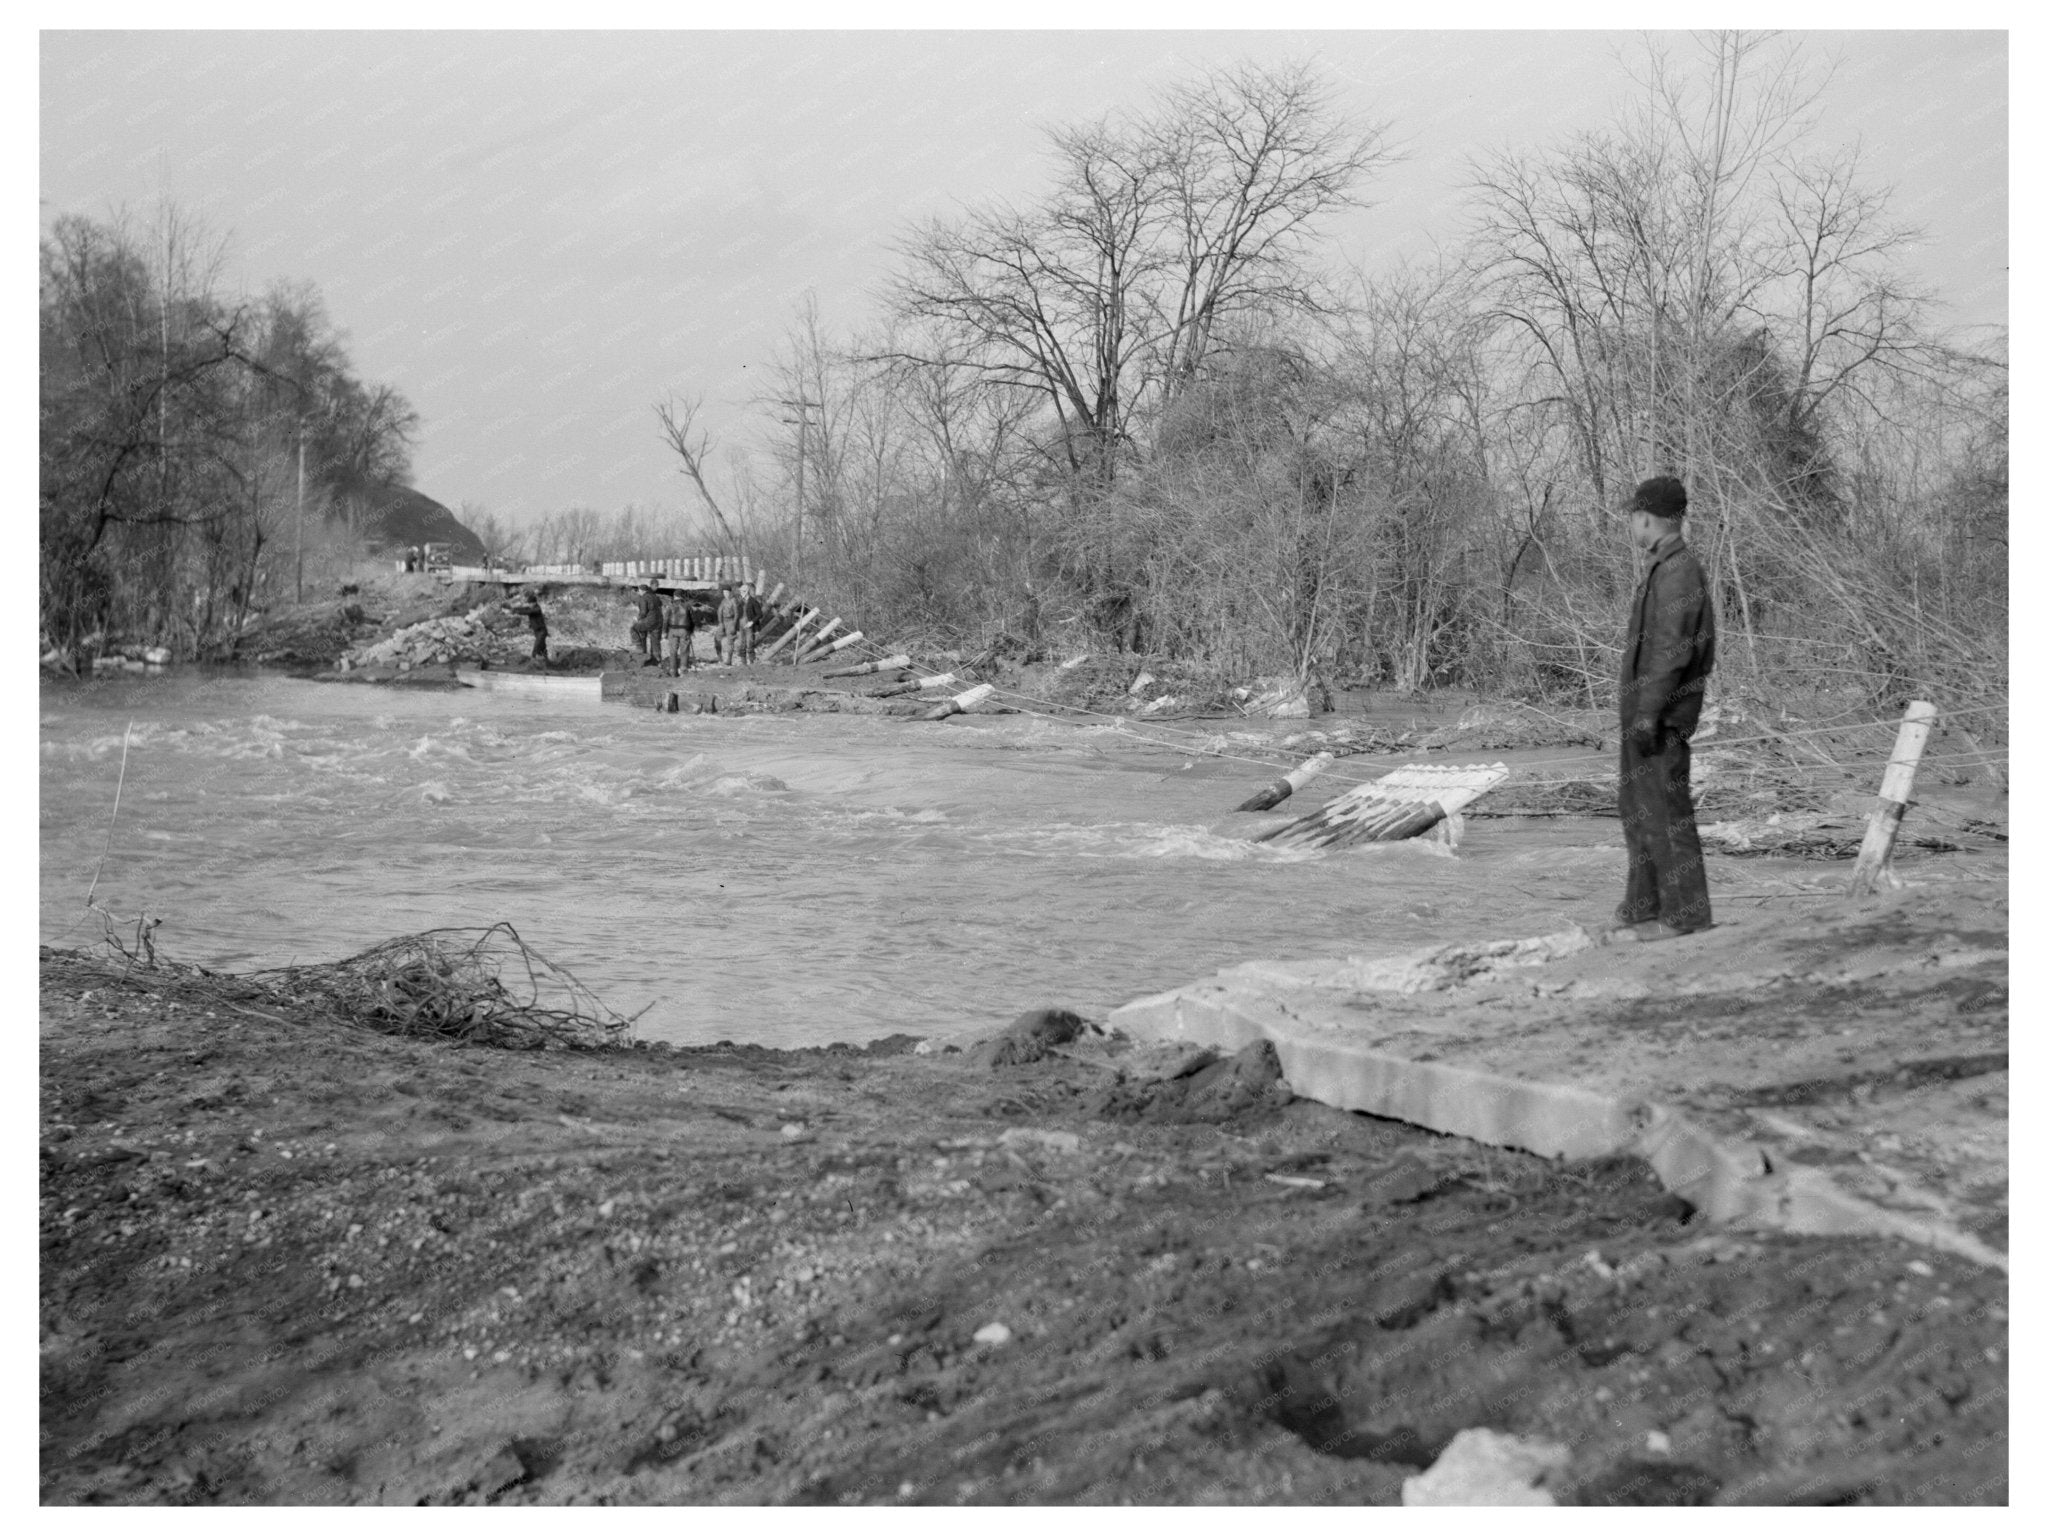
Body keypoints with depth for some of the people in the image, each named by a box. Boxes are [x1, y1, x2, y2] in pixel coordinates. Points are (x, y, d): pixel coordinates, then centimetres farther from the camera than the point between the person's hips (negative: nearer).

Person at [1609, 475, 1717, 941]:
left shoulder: (1679, 572, -16)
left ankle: (1685, 914, -2)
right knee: (1639, 810, 15)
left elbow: (1672, 651, -22)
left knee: (1665, 811, -7)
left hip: (1662, 715, -10)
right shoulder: (1664, 570, 15)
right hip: (1645, 713, 10)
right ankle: (1645, 908, 23)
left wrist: (1649, 713, -23)